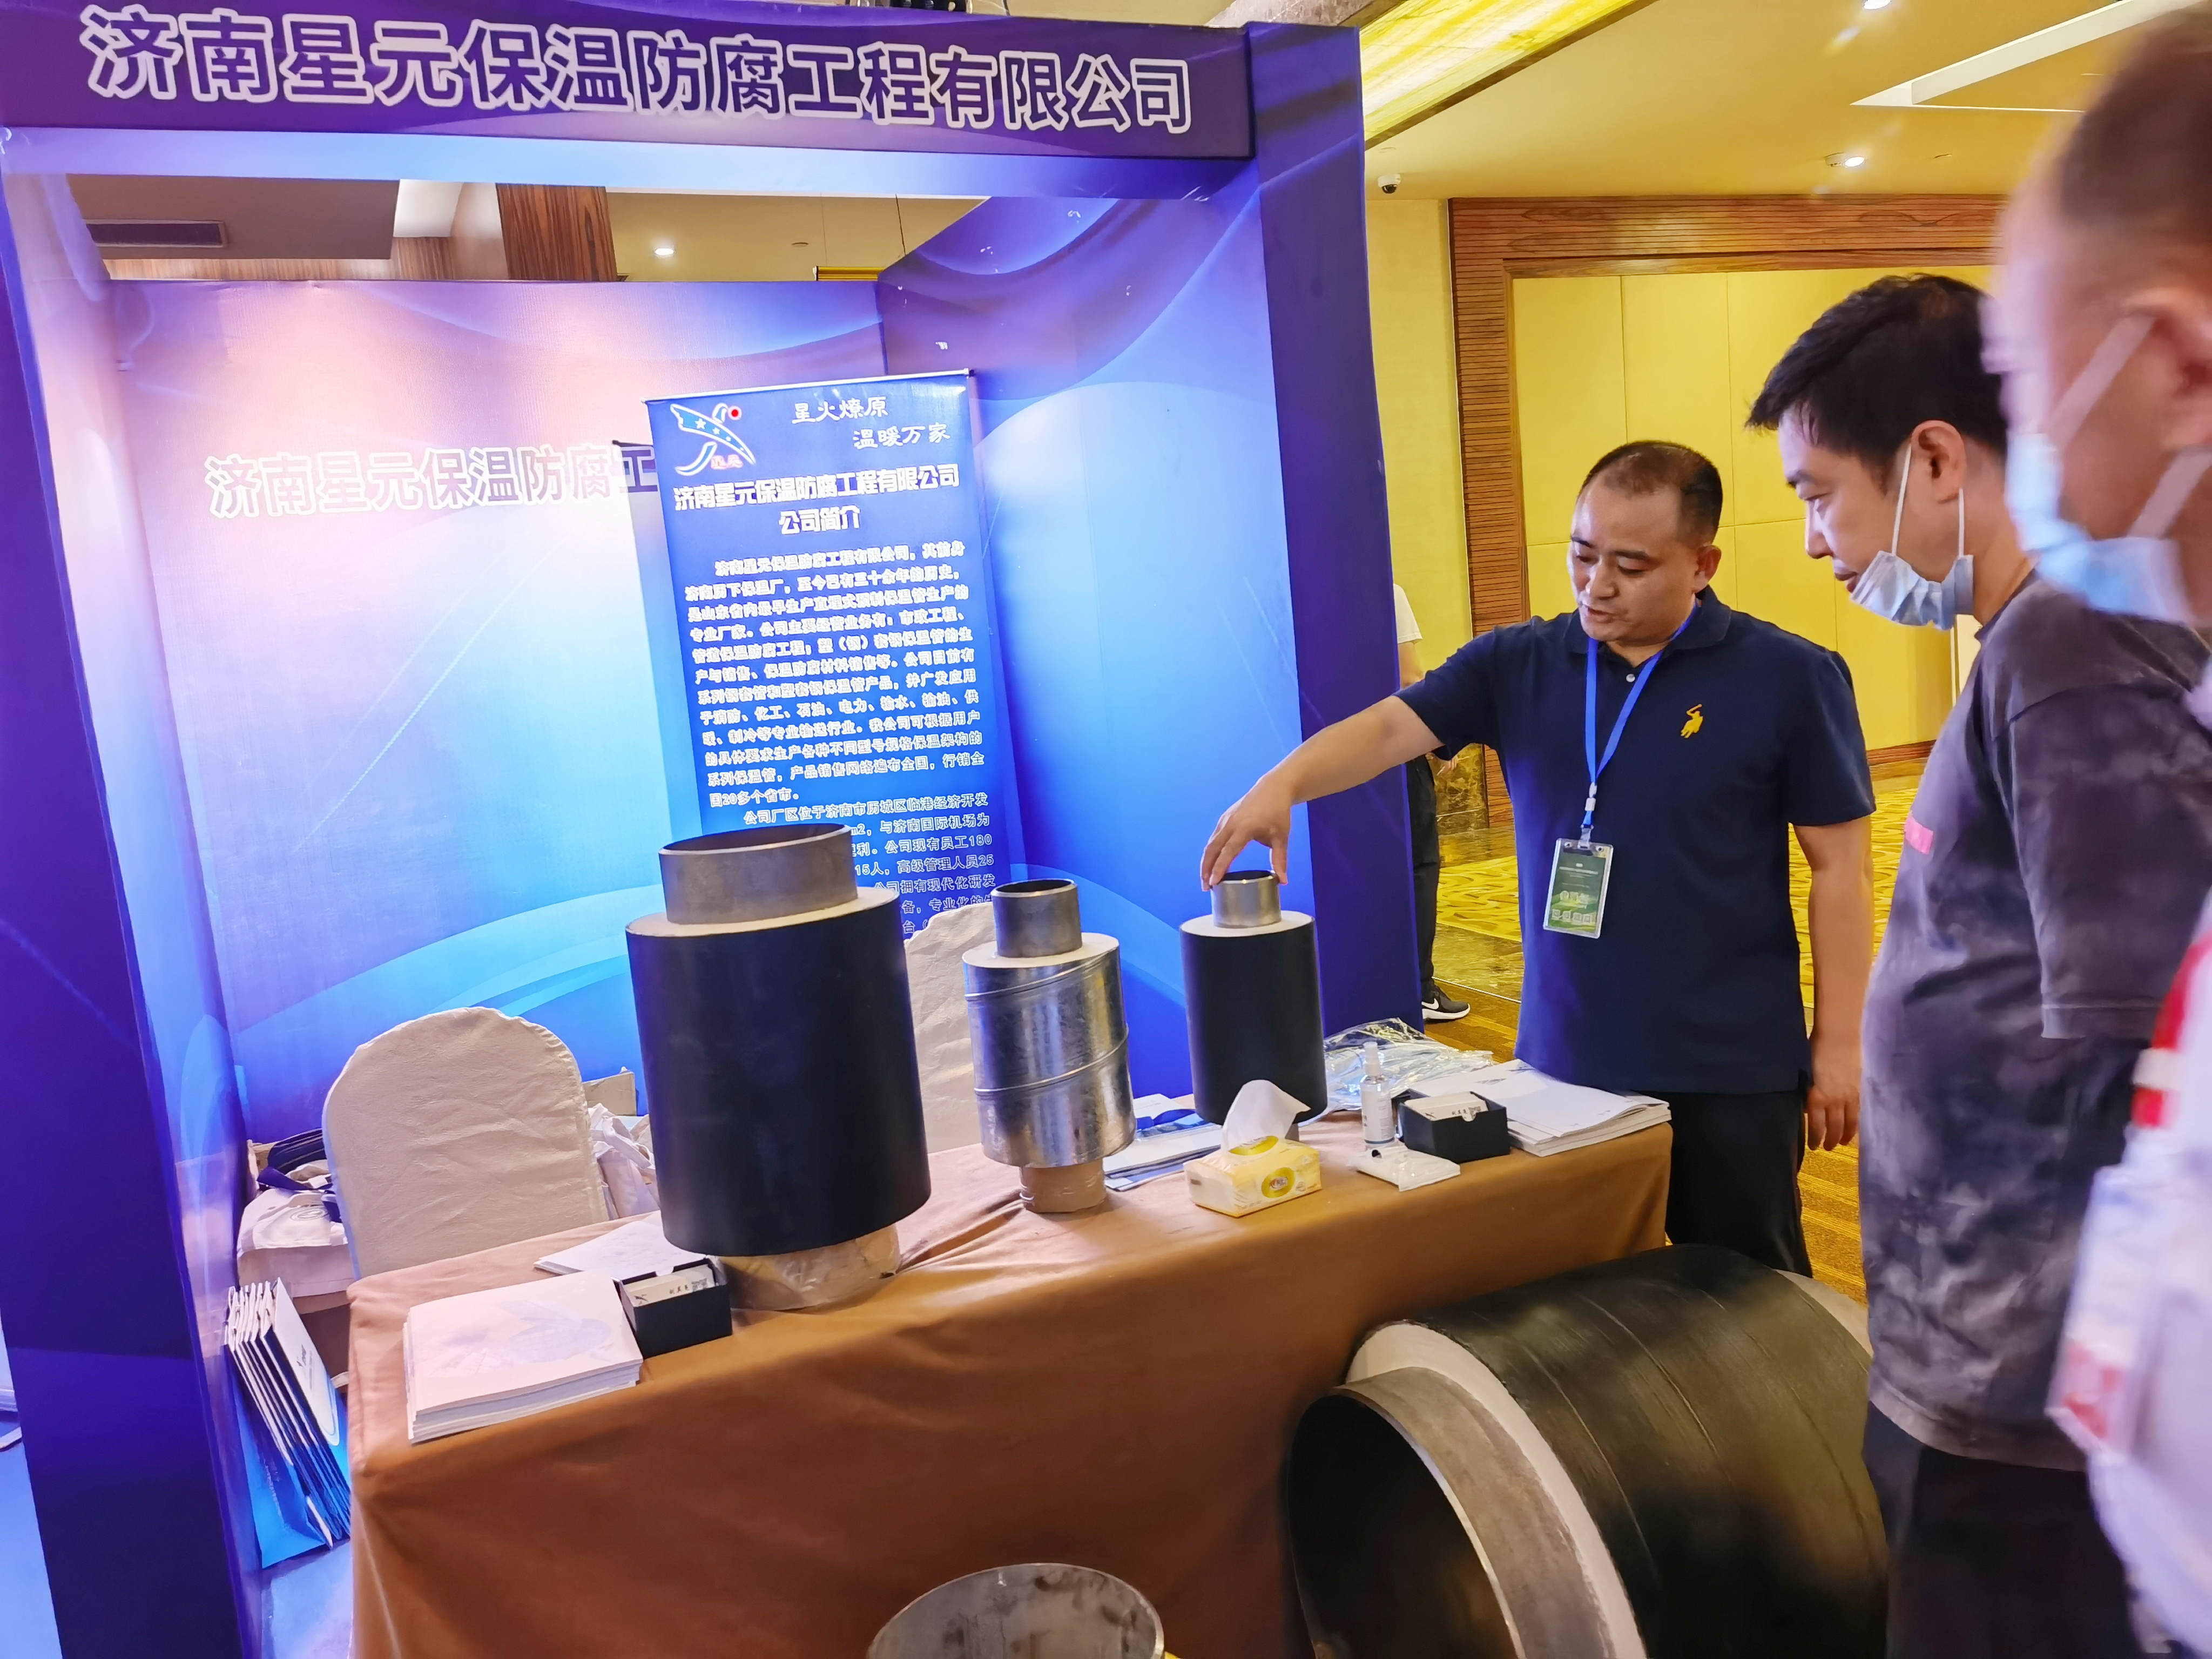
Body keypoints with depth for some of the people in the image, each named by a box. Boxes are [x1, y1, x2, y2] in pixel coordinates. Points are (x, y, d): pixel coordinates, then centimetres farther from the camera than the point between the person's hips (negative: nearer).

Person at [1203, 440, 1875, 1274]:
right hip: (1562, 1060, 3)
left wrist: (1840, 1040, -4)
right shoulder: (1518, 665, 1)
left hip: (1730, 1071, -2)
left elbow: (1840, 865, -4)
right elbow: (1392, 725, -8)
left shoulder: (1791, 676, -7)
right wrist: (1285, 782, -28)